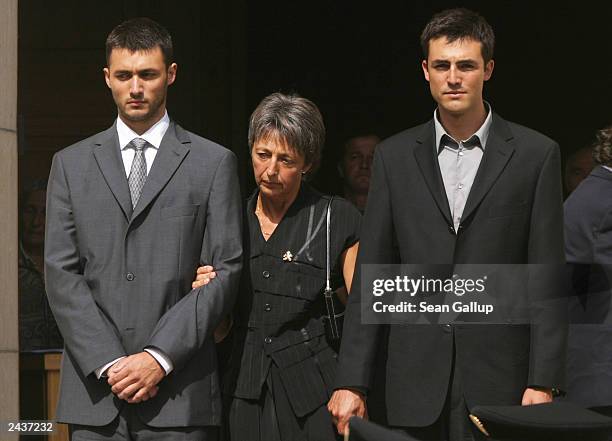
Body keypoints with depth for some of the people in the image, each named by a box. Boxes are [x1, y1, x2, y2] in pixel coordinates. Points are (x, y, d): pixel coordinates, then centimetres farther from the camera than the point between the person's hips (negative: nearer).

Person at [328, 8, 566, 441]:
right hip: (415, 385, 2)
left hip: (498, 380, -2)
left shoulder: (536, 154, 2)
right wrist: (351, 383, 0)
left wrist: (543, 384, -8)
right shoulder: (395, 157, 8)